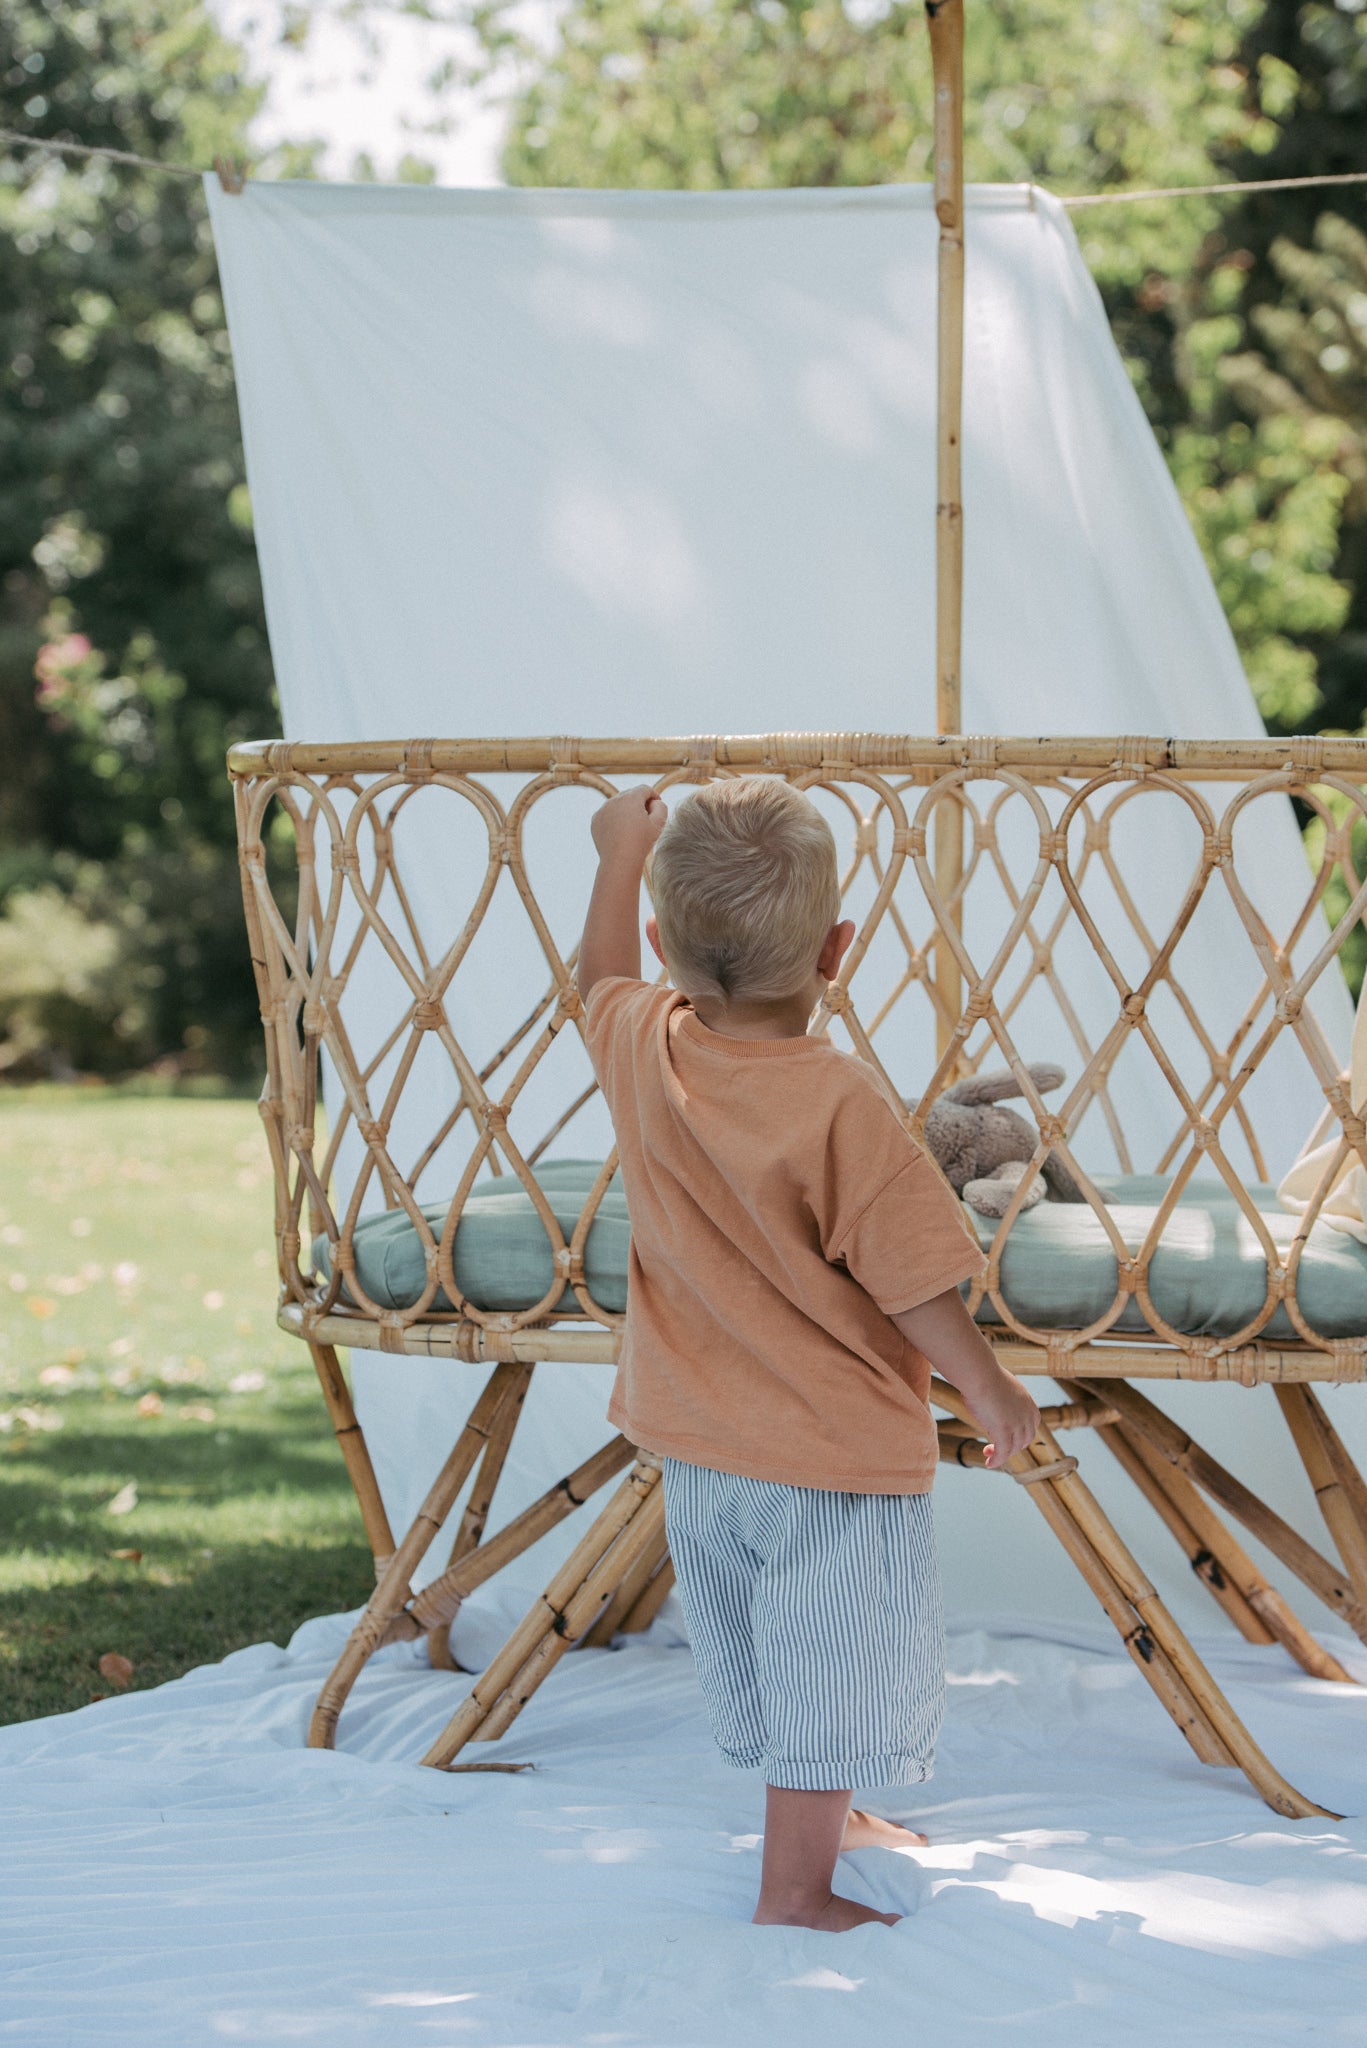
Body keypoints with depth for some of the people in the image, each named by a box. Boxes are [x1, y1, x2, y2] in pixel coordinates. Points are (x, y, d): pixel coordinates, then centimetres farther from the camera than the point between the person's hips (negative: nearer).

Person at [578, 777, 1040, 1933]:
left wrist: (624, 852, 29)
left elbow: (604, 973, 16)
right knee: (833, 1670, 7)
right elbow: (915, 1282, -22)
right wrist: (989, 1390, -7)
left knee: (761, 1656, 23)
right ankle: (796, 1890, 14)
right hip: (838, 1450, -7)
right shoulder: (839, 1104, -27)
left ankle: (827, 1821, 43)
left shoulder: (640, 1049, -10)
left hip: (697, 1447, 7)